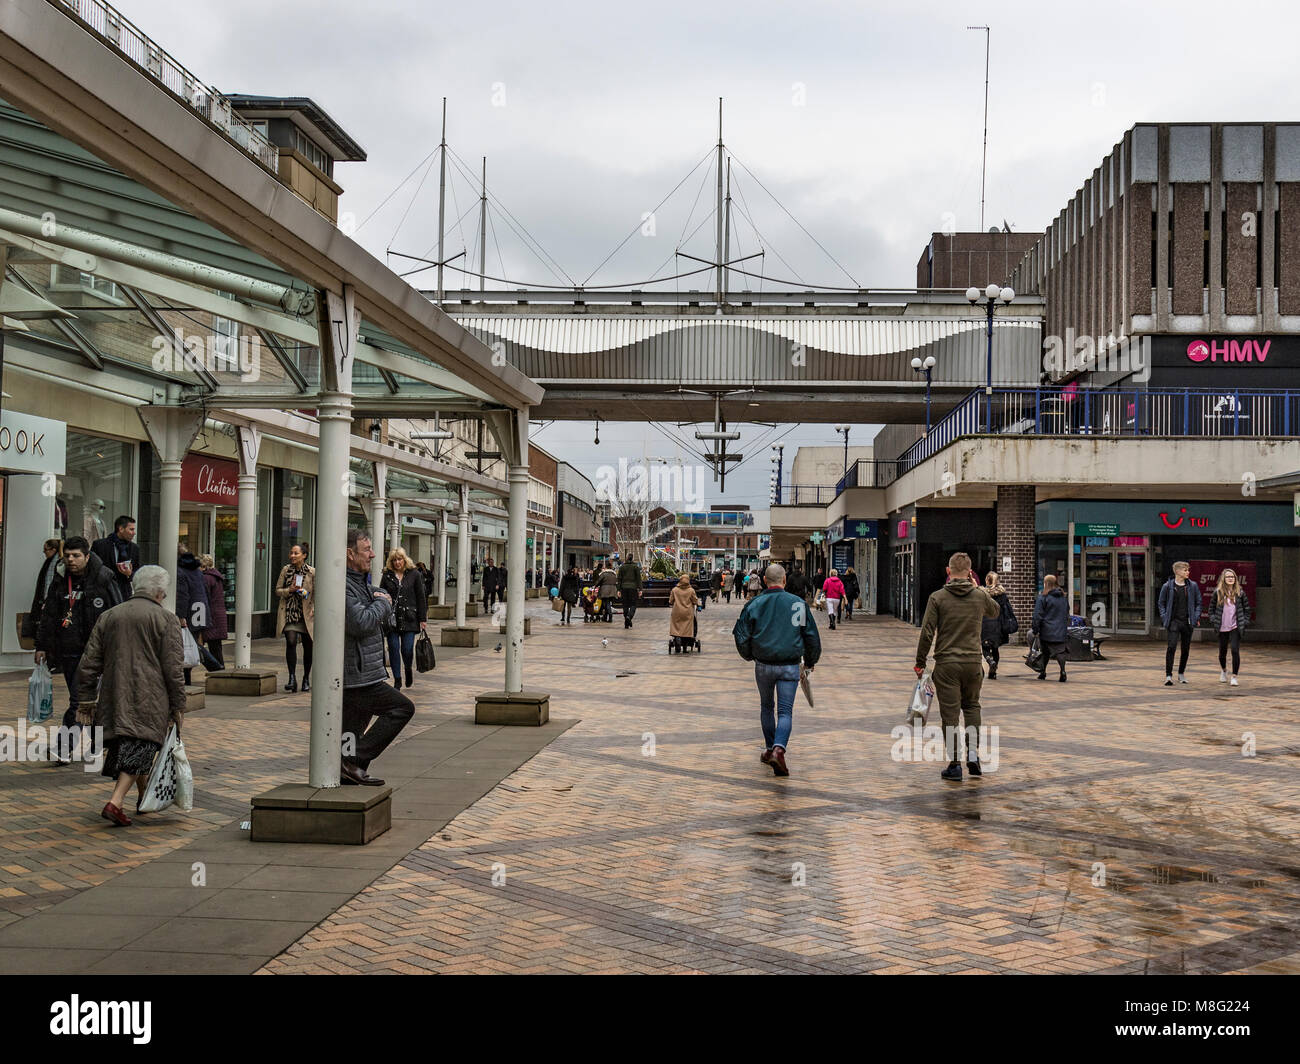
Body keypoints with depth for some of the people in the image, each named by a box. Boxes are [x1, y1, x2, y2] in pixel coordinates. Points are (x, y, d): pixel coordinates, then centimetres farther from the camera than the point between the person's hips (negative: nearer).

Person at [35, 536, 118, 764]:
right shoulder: (60, 579, 8)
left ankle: (64, 747, -5)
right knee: (82, 698, 8)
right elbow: (49, 615, 14)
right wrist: (42, 646, 12)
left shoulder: (103, 578, -6)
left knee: (79, 697, -9)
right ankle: (95, 741, 22)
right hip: (67, 649, 5)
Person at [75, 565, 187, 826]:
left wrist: (86, 698, 17)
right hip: (149, 699, -5)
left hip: (115, 697, 6)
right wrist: (178, 705, -1)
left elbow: (89, 662, 11)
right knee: (140, 748, -5)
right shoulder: (165, 619, -3)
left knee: (130, 747, 19)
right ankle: (115, 803, -18)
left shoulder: (108, 617, 11)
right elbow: (174, 668, -7)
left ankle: (144, 798, 32)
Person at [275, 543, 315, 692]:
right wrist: (289, 590, -12)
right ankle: (292, 678, -16)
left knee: (308, 646, 7)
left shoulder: (312, 572, -2)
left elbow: (316, 593, 0)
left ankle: (306, 679, 23)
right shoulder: (286, 570, 4)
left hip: (306, 614, 0)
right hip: (289, 612, 0)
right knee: (291, 642, -17)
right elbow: (277, 590, 8)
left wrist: (315, 610, -13)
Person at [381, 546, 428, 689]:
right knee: (394, 649, 0)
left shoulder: (414, 575, 5)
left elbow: (421, 597, 5)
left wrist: (423, 619, 1)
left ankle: (408, 669, 26)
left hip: (409, 618, -1)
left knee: (407, 649, -6)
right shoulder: (387, 576, 6)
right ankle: (397, 680, 11)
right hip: (391, 619, 1)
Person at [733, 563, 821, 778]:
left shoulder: (754, 605, -3)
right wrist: (810, 661, 17)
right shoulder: (799, 604, -4)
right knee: (785, 712, 0)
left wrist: (750, 656, 19)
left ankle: (769, 749, 27)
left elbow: (741, 637, -1)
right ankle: (778, 749, -21)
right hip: (790, 666, -1)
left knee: (766, 707, 20)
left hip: (763, 665, 1)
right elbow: (812, 637, 1)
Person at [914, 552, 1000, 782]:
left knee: (950, 714, 2)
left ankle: (954, 764, 3)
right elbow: (995, 611, 26)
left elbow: (927, 633, -8)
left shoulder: (938, 598, -6)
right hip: (973, 663, 3)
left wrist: (920, 662, 0)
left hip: (946, 664, -2)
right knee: (972, 705, 21)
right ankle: (973, 754, 11)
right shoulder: (980, 596, 2)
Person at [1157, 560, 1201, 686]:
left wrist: (1196, 617, 2)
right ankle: (1168, 676, -11)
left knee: (1185, 649, 9)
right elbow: (1161, 602, 7)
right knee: (1171, 647, -14)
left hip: (1187, 622, 3)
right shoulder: (1168, 586, -1)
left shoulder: (1192, 586, 6)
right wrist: (1164, 617, -3)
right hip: (1173, 621, -3)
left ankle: (1181, 673, 26)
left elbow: (1198, 603, 14)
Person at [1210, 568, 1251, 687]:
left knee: (1235, 650, -13)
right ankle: (1223, 670, 39)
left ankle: (1234, 677, -7)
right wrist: (1213, 620, 0)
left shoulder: (1240, 592, 3)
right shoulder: (1218, 592, 2)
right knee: (1222, 652, 11)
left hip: (1236, 627, -1)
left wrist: (1245, 621, 3)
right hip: (1222, 628, 1)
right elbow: (1211, 607, 10)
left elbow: (1247, 608, 11)